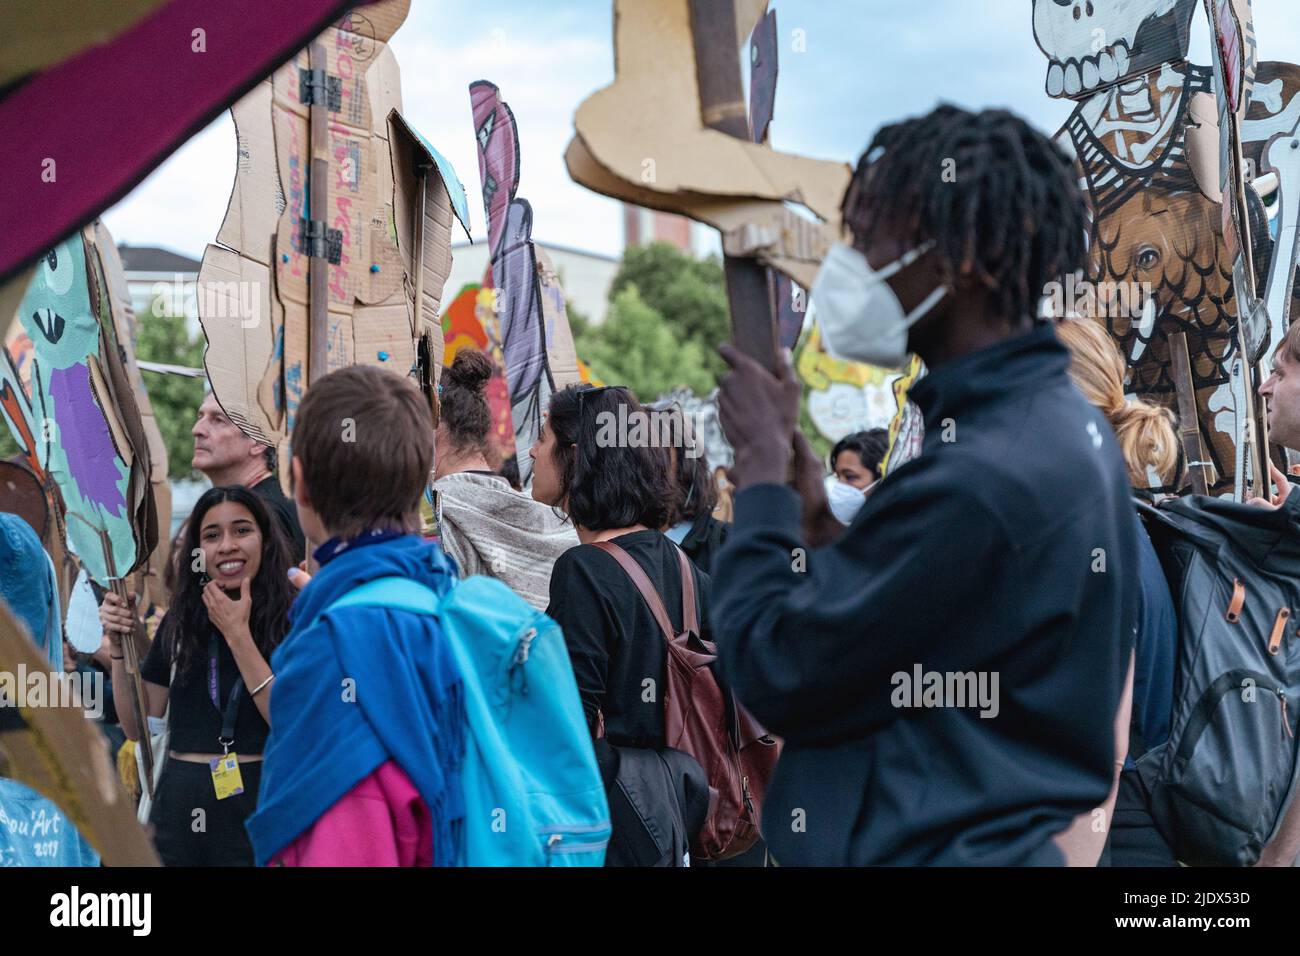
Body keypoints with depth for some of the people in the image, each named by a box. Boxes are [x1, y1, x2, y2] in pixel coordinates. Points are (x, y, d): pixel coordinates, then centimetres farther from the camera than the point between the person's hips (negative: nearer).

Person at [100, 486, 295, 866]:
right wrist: (119, 643, -1)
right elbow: (138, 725, 11)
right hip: (180, 807, 4)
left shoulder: (292, 620, -7)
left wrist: (238, 635, -16)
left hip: (257, 806, -4)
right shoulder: (181, 621, 7)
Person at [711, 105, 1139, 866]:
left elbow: (773, 671, -19)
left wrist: (763, 461, -9)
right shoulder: (1060, 420, 4)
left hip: (926, 845, -9)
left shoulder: (975, 477, -26)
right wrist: (821, 528, 2)